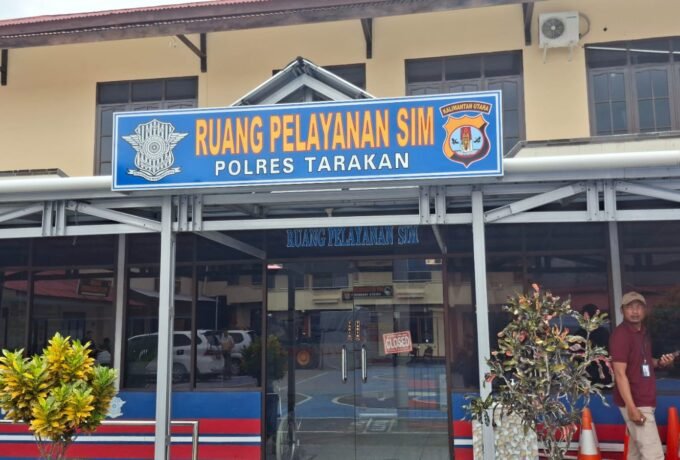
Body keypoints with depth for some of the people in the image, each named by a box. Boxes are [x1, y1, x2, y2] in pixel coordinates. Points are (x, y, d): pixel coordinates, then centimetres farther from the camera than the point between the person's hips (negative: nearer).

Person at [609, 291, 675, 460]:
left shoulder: (642, 331, 11)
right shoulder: (621, 334, -17)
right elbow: (620, 373, -20)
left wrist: (659, 362, 3)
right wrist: (632, 408, -25)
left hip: (644, 401, 9)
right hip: (636, 404, -9)